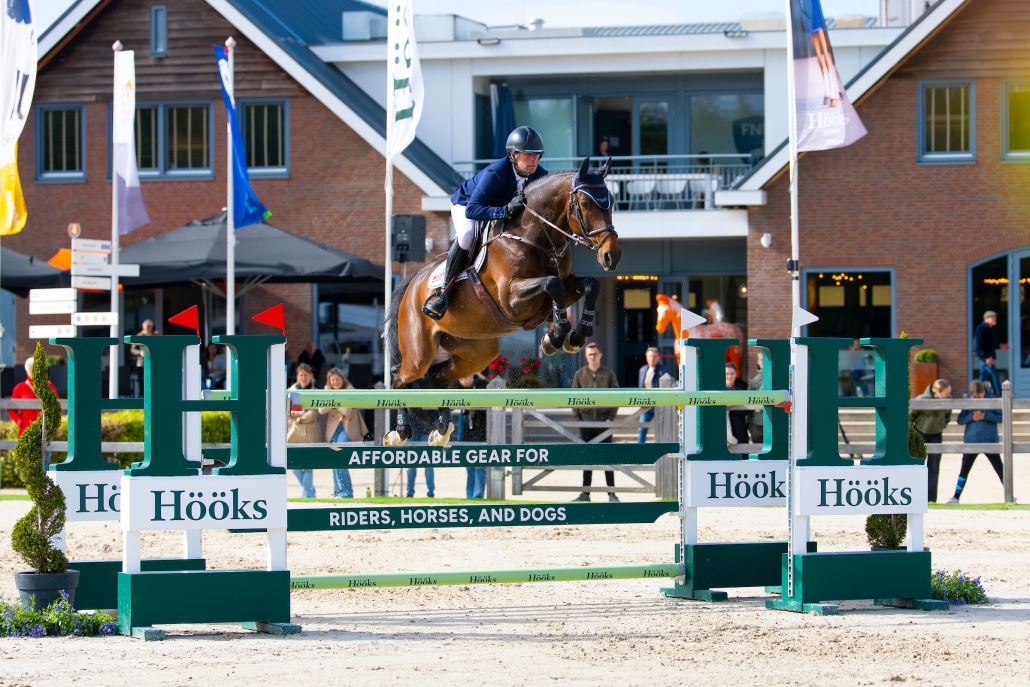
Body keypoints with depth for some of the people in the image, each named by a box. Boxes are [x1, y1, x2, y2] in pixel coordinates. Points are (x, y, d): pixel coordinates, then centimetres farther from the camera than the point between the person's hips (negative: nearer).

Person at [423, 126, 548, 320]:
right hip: (467, 204, -6)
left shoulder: (540, 175, -21)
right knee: (467, 234, -37)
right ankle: (443, 292, -27)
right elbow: (472, 210, -45)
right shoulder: (495, 173, -38)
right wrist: (506, 211, -57)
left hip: (503, 208, 6)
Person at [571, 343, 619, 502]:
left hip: (603, 420, -2)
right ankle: (585, 493, 12)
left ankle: (612, 494, 3)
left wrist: (611, 417, -8)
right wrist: (576, 417, -4)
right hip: (586, 420, 2)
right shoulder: (580, 374, 6)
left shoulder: (608, 374, 2)